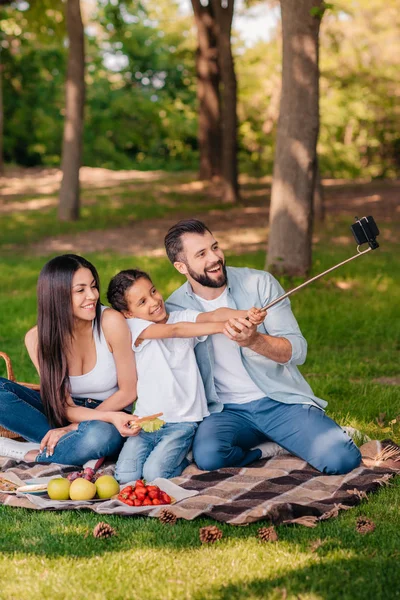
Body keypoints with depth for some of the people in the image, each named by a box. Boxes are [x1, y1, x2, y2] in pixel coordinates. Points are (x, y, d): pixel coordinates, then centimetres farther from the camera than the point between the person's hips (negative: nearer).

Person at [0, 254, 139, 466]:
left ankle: (29, 453, -16)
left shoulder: (111, 322, -19)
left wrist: (73, 427, -17)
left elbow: (128, 391, -11)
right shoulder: (37, 339, -13)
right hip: (66, 415, 3)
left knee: (100, 435, -40)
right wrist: (110, 416, -31)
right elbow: (65, 405, -12)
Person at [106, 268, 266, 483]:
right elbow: (174, 330, -21)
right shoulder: (133, 326, -5)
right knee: (125, 475, -16)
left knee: (154, 473, -21)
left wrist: (246, 314, -40)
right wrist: (223, 327, -32)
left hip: (182, 422, -1)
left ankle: (179, 460, 11)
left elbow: (213, 316, -17)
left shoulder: (183, 318, 2)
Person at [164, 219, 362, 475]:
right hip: (226, 411, 1)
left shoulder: (260, 283, -4)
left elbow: (297, 350, -10)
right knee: (207, 455, -33)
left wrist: (254, 340, -28)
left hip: (281, 401, -1)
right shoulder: (174, 309, -1)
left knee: (341, 460, -23)